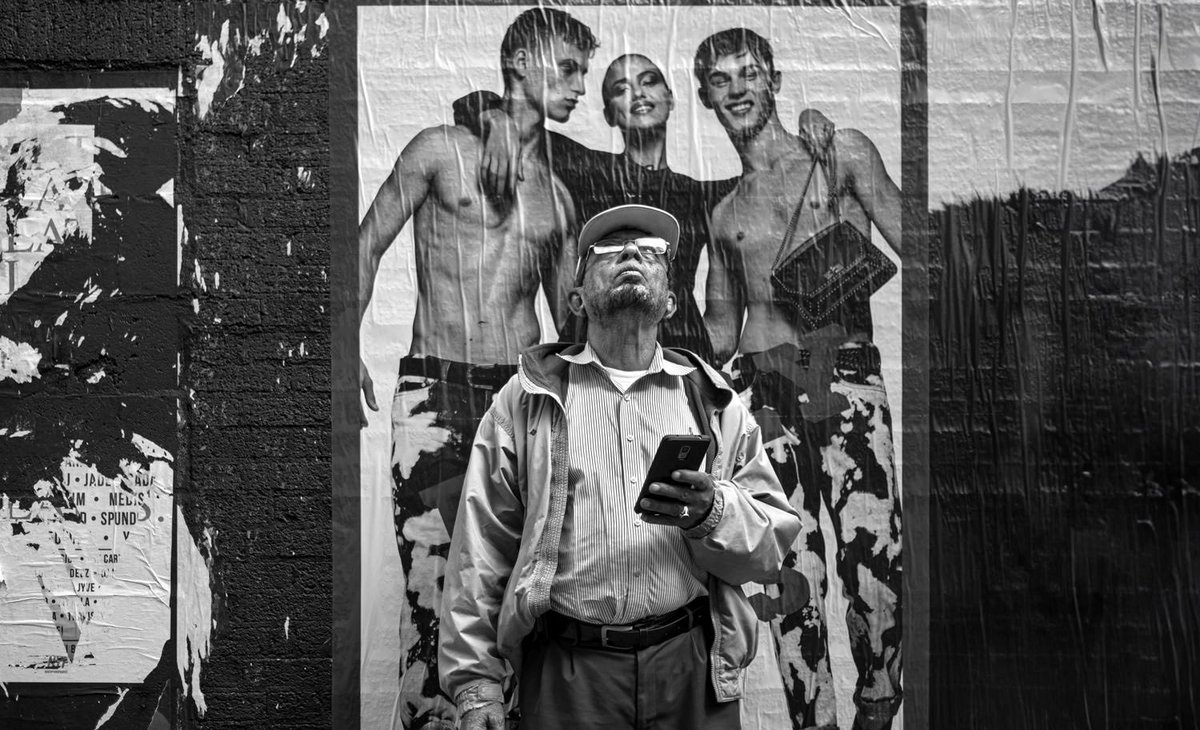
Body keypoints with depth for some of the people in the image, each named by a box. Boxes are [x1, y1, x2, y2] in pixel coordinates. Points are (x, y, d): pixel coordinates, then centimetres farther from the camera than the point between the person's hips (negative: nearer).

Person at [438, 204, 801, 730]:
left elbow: (772, 547, 6)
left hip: (693, 667, 2)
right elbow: (481, 550, 1)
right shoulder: (527, 398, 5)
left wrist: (712, 513, -15)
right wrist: (476, 683, -4)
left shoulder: (714, 402, 11)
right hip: (568, 673, -2)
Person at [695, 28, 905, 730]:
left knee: (874, 560, -9)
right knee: (790, 574, 0)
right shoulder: (723, 211, 22)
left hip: (847, 375, -3)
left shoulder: (843, 152, 11)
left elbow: (910, 243, 5)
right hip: (762, 390, 3)